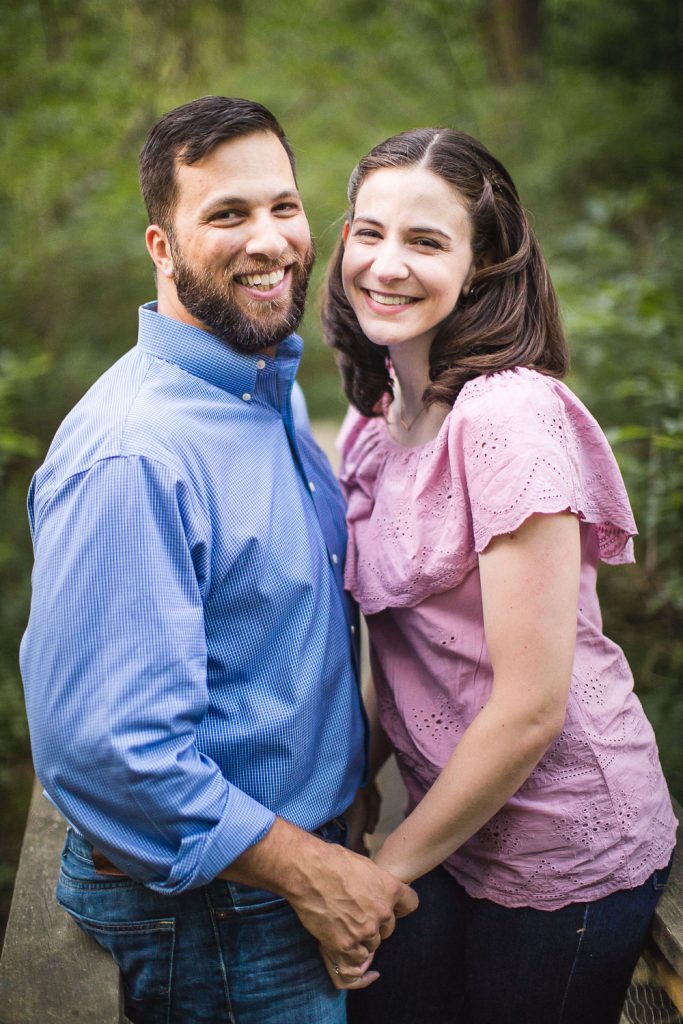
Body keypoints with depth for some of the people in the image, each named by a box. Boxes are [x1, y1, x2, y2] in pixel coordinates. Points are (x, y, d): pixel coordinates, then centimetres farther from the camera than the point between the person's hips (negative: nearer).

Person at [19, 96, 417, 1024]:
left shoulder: (273, 391, 4)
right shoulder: (129, 455, -27)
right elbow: (103, 749, -29)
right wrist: (310, 872, -20)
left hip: (303, 846, 9)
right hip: (210, 927, -8)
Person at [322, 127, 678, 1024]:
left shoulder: (510, 418, -23)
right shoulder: (376, 420, 2)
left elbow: (531, 707, -23)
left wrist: (394, 862, -12)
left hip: (563, 848, -7)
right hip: (452, 818, 7)